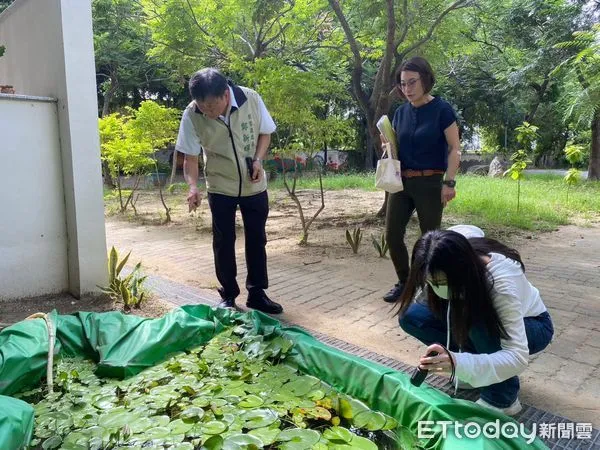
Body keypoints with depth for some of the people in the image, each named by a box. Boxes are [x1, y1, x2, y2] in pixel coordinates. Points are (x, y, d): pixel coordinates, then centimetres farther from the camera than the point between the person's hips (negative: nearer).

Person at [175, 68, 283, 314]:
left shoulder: (251, 99, -18)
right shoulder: (191, 116, -19)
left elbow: (265, 132, -1)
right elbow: (190, 156, -10)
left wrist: (258, 159, -17)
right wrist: (193, 186, -27)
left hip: (254, 185, 1)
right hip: (220, 188, -1)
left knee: (257, 239, 7)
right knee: (223, 243, 4)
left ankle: (257, 293, 21)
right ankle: (228, 295, 20)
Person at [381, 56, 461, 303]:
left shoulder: (442, 109, -7)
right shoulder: (401, 112, 7)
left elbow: (455, 149, -7)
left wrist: (449, 182, -14)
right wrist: (388, 145, -5)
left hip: (430, 183, -5)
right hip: (401, 181, 5)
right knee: (392, 235, 4)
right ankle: (404, 282, 23)